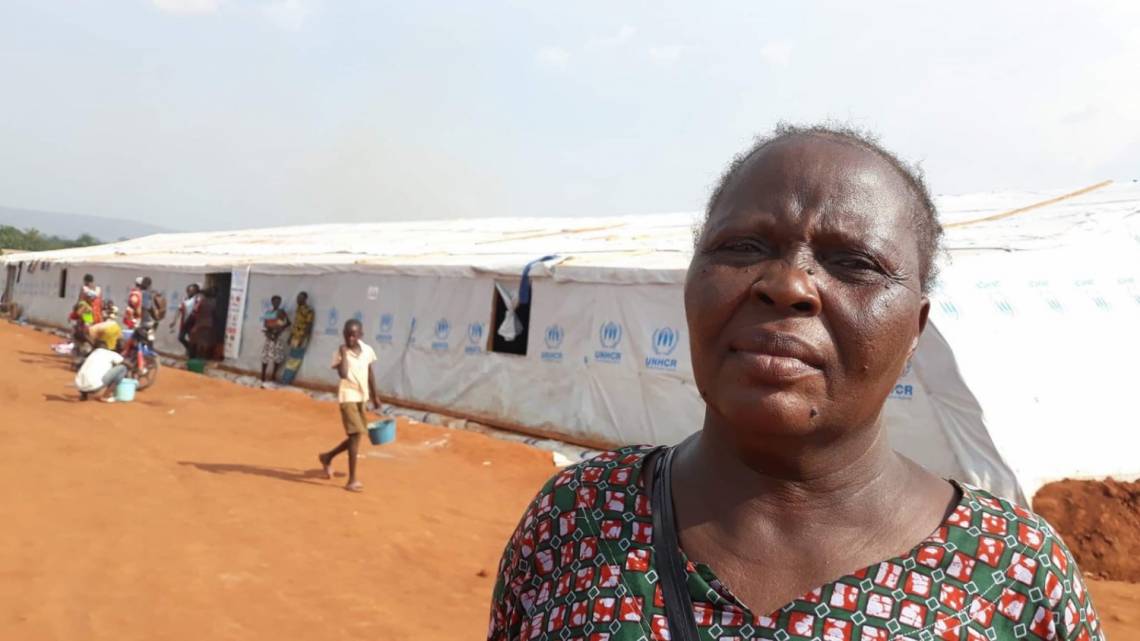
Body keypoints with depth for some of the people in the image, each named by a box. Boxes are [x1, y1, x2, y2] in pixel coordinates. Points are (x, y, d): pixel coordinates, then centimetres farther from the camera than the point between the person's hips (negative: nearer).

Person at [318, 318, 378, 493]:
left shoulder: (367, 351, 4)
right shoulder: (341, 353, -10)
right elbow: (343, 374, -27)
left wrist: (375, 396, 18)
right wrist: (344, 353, -22)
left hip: (362, 397, 6)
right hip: (348, 397, -6)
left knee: (356, 436, 13)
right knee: (356, 434, -14)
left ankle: (327, 457, 38)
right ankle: (352, 480, -9)